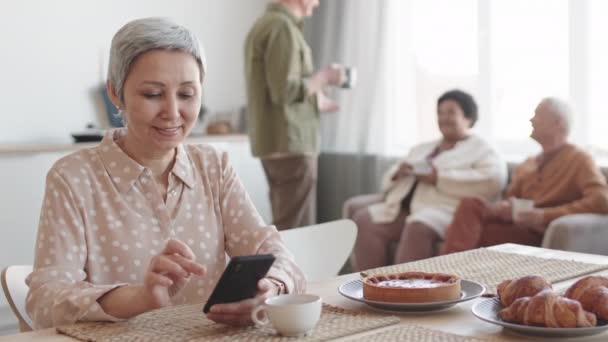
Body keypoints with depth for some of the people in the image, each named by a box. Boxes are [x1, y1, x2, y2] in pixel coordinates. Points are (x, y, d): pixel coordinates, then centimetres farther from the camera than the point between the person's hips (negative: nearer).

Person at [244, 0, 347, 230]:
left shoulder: (264, 24, 17)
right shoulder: (282, 26, -13)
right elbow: (284, 91, -22)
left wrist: (314, 102, 25)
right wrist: (323, 78, -8)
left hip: (275, 143, 10)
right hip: (290, 144, -10)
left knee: (285, 228, 14)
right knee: (296, 231, -6)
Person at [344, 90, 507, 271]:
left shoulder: (481, 150, 9)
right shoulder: (422, 149, 29)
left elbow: (494, 180, -11)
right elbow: (389, 179, 28)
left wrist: (440, 178, -14)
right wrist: (397, 173, 2)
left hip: (443, 210, -6)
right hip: (403, 207, 6)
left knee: (417, 228, -37)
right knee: (364, 220, -19)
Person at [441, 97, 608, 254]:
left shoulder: (578, 159, 2)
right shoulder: (527, 164, 24)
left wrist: (544, 215, -18)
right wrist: (502, 207, -4)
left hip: (539, 234, -6)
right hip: (514, 225, 6)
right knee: (470, 205, -25)